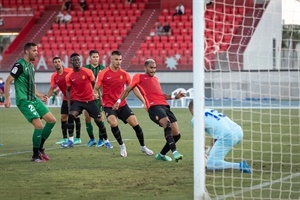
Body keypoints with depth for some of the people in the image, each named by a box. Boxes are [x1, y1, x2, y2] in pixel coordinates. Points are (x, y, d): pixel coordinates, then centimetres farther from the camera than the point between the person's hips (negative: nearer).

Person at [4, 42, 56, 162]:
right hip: (24, 101, -9)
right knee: (39, 126, -16)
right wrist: (7, 99, -19)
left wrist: (40, 96, 22)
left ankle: (40, 148, 17)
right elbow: (8, 81, -13)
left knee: (52, 120, 5)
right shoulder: (20, 65, -12)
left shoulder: (31, 66, 15)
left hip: (34, 100, 9)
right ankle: (35, 156, -2)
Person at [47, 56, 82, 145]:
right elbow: (52, 88, 4)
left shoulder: (69, 71, -13)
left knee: (75, 116, -4)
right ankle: (65, 138, 12)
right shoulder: (54, 76, 1)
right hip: (65, 99, 5)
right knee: (63, 117, 3)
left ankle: (78, 138, 1)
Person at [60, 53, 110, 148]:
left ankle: (106, 140, 17)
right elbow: (68, 90, 6)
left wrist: (97, 94, 1)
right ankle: (70, 140, -13)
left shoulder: (88, 72, -8)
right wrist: (69, 104, 0)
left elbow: (94, 84, 4)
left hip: (90, 100, -1)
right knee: (71, 116, -22)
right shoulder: (69, 76, -3)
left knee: (98, 120, 1)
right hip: (77, 100, 1)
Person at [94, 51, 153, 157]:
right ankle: (122, 146, -4)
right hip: (109, 105, -3)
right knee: (113, 123, -28)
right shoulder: (103, 74, -7)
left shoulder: (124, 74, 1)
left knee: (135, 124, -3)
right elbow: (96, 89, 0)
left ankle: (143, 147, 19)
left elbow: (134, 88, 6)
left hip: (122, 105, 3)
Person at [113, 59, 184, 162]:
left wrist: (175, 96, 23)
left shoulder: (155, 79, 31)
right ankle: (174, 152, -41)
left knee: (176, 134, 1)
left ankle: (161, 154, 20)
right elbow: (128, 89, 12)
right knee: (167, 124, -34)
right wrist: (119, 101, 2)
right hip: (154, 107, -7)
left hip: (165, 106, 7)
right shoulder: (139, 77, 14)